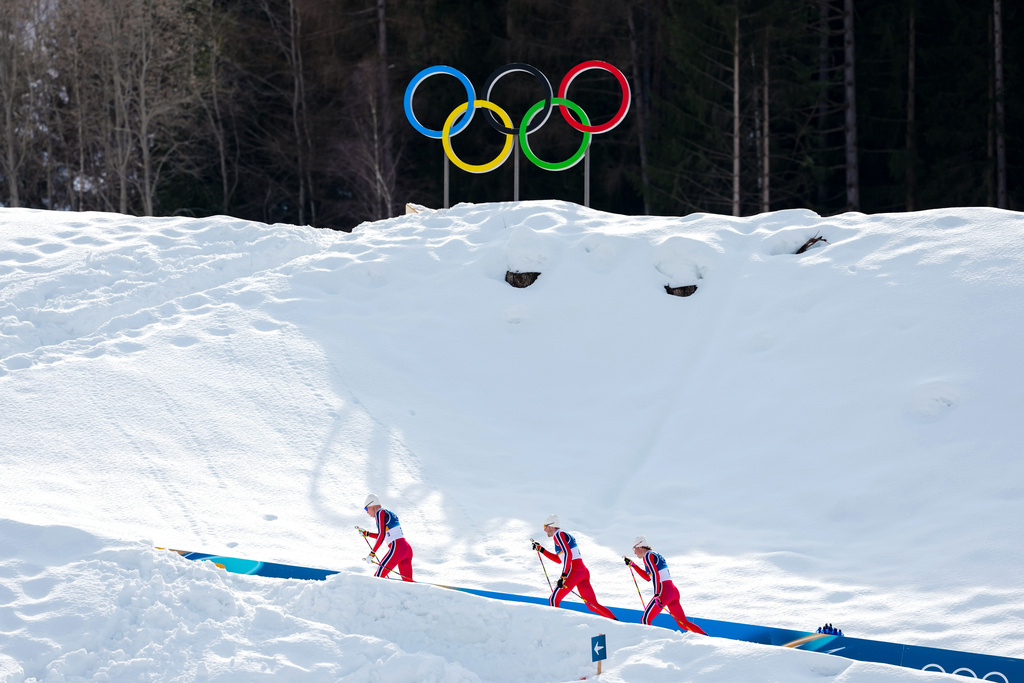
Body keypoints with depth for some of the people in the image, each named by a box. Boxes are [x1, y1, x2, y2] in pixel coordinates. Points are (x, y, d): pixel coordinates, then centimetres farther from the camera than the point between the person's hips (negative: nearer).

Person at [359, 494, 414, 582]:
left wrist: (372, 552, -12)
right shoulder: (389, 513, 24)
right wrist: (367, 534, 39)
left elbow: (382, 535, -13)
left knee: (379, 575, -10)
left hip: (396, 548, -9)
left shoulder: (380, 513, -2)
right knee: (408, 581, 6)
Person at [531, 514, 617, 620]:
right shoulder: (565, 535, 26)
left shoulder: (558, 535, -2)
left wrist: (563, 576, -20)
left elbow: (568, 554, -16)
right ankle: (616, 622, -5)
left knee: (553, 600, -5)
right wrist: (541, 550, 36)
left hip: (573, 571, -9)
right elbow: (559, 559, 35)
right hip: (584, 571, 9)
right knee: (592, 605, 5)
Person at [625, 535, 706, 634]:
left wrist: (656, 595, -24)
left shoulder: (648, 556, -3)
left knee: (645, 620, -4)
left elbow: (655, 574, -17)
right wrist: (633, 565, 38)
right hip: (674, 590, 9)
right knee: (683, 623, 10)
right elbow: (647, 577, 36)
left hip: (664, 591, -9)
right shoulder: (655, 555, 24)